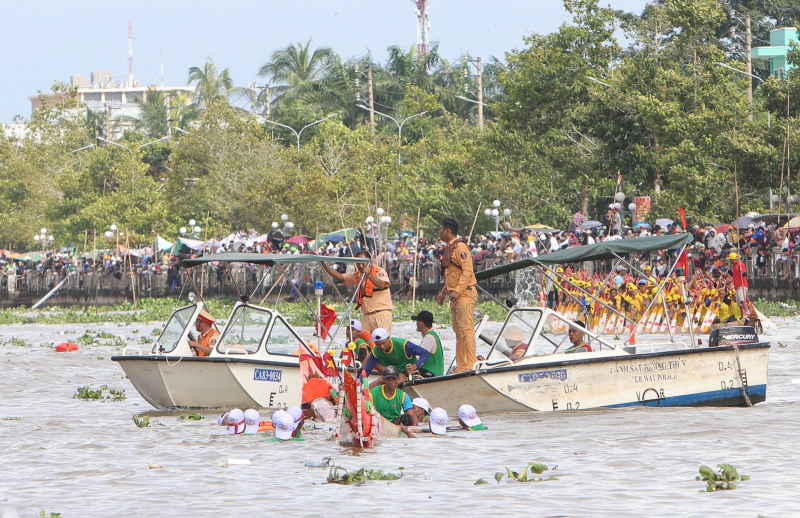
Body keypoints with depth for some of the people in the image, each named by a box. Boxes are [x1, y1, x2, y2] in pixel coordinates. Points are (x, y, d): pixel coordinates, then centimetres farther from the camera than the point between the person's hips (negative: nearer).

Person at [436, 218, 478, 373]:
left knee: (466, 328, -13)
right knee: (458, 331, 9)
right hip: (455, 296, 10)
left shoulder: (460, 247, -11)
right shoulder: (449, 248, 20)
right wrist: (444, 292, 23)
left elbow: (467, 271, -20)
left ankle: (471, 364, -17)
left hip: (465, 294, -10)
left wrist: (457, 290, -26)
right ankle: (461, 366, 10)